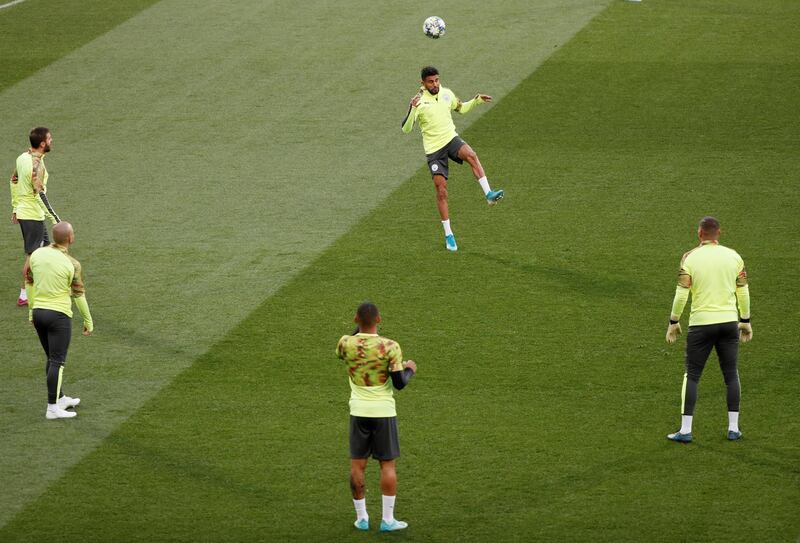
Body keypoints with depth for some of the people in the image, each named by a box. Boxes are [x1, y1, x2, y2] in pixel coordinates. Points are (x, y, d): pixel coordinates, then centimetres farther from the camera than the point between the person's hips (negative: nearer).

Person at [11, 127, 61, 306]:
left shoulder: (22, 158, 4)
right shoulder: (37, 165, -24)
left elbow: (14, 181, 14)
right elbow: (40, 195, -26)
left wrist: (15, 207, 24)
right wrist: (54, 218, -23)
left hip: (22, 210, 9)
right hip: (33, 215, -9)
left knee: (44, 246, 20)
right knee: (32, 255, 1)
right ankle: (24, 296, 7)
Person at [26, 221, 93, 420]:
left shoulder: (37, 254, 0)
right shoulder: (72, 264, -13)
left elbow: (29, 283, 9)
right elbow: (79, 295, -7)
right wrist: (88, 321, 4)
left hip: (38, 312, 6)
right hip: (59, 314, -6)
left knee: (52, 359, 19)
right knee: (57, 362, -2)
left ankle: (60, 398, 29)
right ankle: (52, 407, -3)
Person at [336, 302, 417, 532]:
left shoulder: (346, 343, -7)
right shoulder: (390, 347, -15)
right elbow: (399, 383, -12)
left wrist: (360, 327, 19)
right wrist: (410, 369, 8)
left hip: (358, 411, 2)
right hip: (384, 411, -2)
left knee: (357, 464, 10)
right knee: (387, 465, 6)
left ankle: (361, 517, 15)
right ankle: (388, 519, 7)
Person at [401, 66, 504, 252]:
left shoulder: (446, 93, 3)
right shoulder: (419, 101, -12)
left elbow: (461, 108, 22)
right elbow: (406, 128, -18)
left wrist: (477, 100, 6)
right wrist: (413, 109, -33)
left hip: (451, 139, 3)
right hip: (433, 149, -3)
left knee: (471, 155, -32)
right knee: (441, 191, -4)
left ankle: (489, 194, -35)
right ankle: (448, 236, 6)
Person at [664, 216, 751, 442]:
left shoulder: (690, 258, -7)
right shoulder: (733, 256, 2)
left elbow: (681, 294, -9)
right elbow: (743, 291, 7)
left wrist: (673, 322, 2)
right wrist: (745, 321, 17)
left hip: (701, 323, -2)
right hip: (729, 321, 2)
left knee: (692, 376, 5)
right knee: (731, 374, 12)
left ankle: (685, 430, 2)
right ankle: (733, 428, 11)